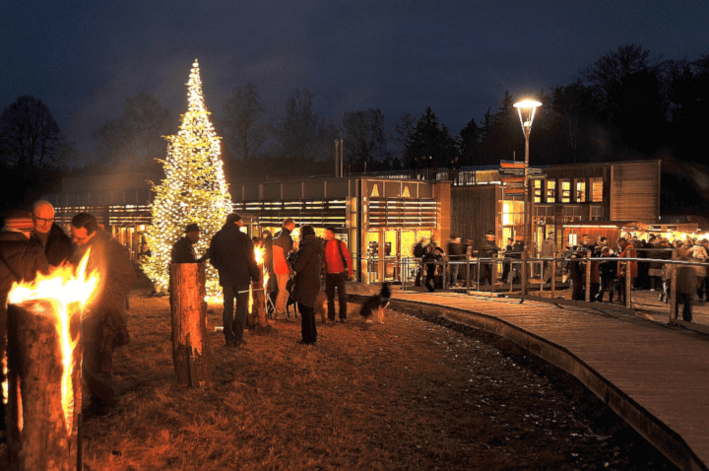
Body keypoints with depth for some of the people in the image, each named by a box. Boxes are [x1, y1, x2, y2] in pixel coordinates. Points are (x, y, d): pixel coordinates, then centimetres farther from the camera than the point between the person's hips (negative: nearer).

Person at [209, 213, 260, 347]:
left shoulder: (217, 237, 4)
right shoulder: (242, 237, -10)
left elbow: (212, 258, 11)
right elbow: (250, 259, -8)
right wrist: (256, 276, 1)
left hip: (225, 277, 4)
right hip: (241, 277, -4)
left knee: (228, 307, 10)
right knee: (241, 307, 3)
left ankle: (229, 338, 9)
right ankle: (238, 337, 0)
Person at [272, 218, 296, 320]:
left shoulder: (276, 235, 11)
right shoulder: (286, 236, -17)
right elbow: (287, 253, -19)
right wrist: (290, 267, -13)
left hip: (276, 266, 9)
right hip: (284, 267, -9)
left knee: (280, 290, 19)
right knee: (284, 291, -1)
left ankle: (277, 311, 24)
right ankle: (281, 313, 2)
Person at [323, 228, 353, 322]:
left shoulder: (340, 244, -7)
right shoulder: (324, 244, 2)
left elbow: (348, 257, -5)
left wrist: (350, 272, -6)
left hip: (339, 273, -3)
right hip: (328, 274, 3)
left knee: (342, 296, 4)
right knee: (329, 295, 7)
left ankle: (343, 316, 14)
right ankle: (330, 316, 17)